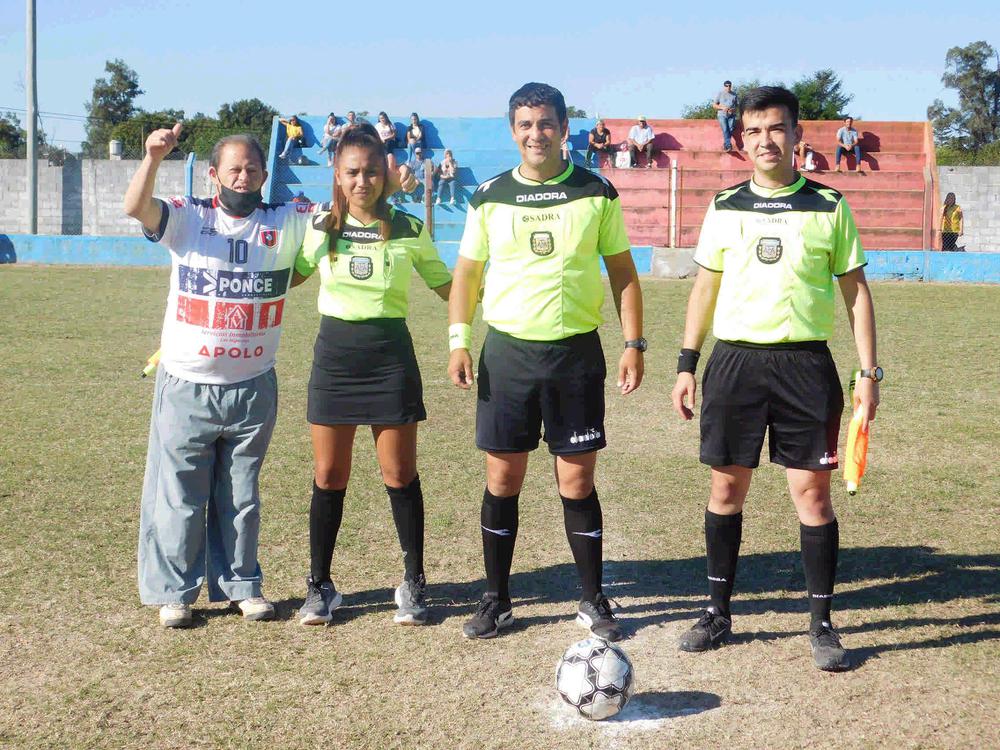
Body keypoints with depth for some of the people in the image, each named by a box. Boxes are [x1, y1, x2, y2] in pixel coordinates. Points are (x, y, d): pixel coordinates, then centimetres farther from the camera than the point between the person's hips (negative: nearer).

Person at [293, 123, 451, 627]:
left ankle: (413, 585, 16)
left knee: (400, 475, 2)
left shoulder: (409, 229, 0)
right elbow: (290, 275, 18)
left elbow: (444, 285, 8)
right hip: (334, 353, 2)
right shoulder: (321, 226, 4)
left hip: (389, 354, -1)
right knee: (329, 476, 5)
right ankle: (319, 586, 17)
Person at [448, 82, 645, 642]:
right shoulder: (490, 197, 4)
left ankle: (594, 601, 17)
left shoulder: (597, 193, 2)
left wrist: (634, 344, -2)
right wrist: (459, 340, -3)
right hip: (508, 350, 1)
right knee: (503, 479, 4)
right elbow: (467, 272, 9)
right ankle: (497, 600, 18)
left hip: (577, 351, -1)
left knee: (577, 480, 4)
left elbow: (622, 271, 6)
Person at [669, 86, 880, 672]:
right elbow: (706, 287, 13)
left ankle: (822, 624, 11)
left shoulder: (829, 206, 3)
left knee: (812, 491, -1)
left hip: (806, 362, -2)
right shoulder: (724, 207, 8)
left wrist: (870, 372, 0)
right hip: (736, 360, 2)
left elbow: (856, 290, 5)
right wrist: (687, 365, 8)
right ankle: (719, 613, 20)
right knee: (727, 488, 6)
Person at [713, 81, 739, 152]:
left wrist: (734, 109, -9)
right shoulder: (719, 94, 6)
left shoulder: (734, 94, 12)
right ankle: (729, 145, -28)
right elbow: (714, 105, 4)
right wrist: (722, 107, -13)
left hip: (731, 115, 2)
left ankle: (725, 145, 0)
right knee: (725, 130, -18)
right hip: (722, 115, -2)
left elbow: (738, 105, 14)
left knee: (730, 130, -11)